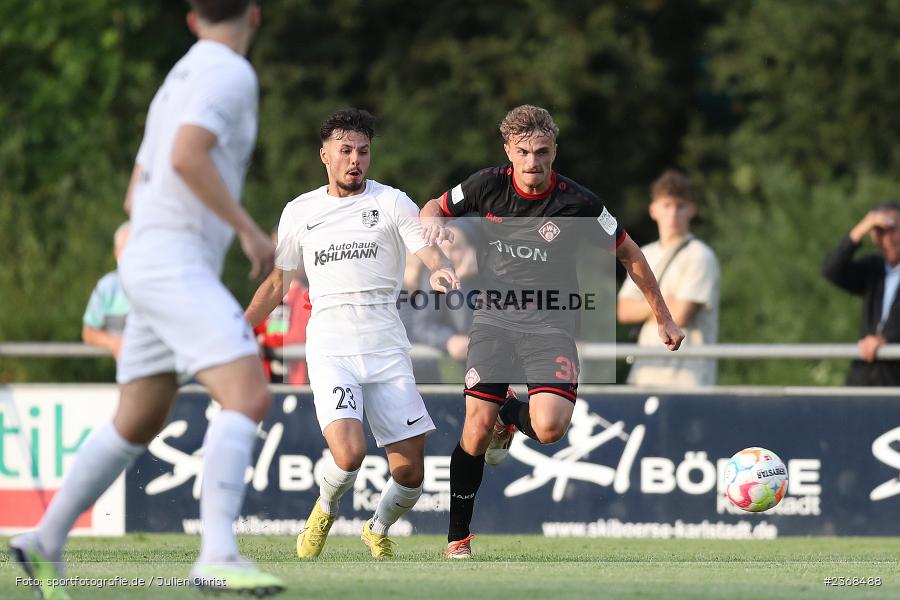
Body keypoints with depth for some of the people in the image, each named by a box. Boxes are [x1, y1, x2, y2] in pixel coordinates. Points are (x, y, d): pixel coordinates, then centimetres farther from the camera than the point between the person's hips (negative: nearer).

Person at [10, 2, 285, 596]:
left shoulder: (177, 82, 23)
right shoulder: (229, 73, -6)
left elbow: (136, 196, 27)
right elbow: (186, 156, -23)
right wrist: (249, 229, -17)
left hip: (150, 260, 10)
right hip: (175, 262, -10)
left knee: (136, 426, 17)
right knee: (249, 396, -21)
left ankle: (45, 542, 24)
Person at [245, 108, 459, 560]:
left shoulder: (392, 203, 5)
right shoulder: (299, 212, 12)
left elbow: (431, 254, -8)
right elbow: (276, 284, 23)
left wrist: (441, 271, -31)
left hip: (387, 347, 0)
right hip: (329, 348, 0)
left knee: (410, 472, -2)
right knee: (349, 455, -24)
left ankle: (379, 529, 31)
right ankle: (325, 510, 11)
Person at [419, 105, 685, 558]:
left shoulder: (578, 202, -10)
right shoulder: (487, 186, -4)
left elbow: (629, 254, 4)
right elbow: (434, 208, 15)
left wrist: (664, 319, 8)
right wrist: (434, 221, -12)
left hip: (551, 322, -1)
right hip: (495, 318, 1)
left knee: (550, 427, -23)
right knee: (477, 427, -13)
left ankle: (509, 415, 15)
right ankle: (457, 537, 4)